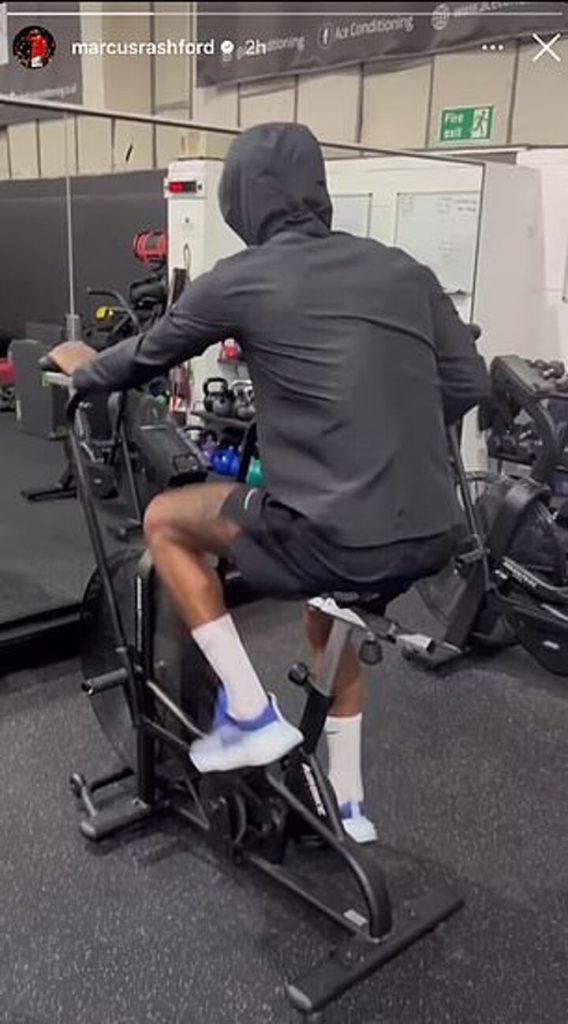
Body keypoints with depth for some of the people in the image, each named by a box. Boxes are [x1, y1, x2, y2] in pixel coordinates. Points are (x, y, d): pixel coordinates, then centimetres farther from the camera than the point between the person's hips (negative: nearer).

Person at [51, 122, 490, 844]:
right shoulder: (401, 268, 12)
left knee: (164, 520, 16)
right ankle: (347, 805, 45)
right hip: (432, 539, 7)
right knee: (329, 607, 37)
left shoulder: (240, 280, -1)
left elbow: (144, 359, 14)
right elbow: (468, 382, 14)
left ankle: (252, 714, 16)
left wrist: (81, 373, 35)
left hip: (336, 538, -6)